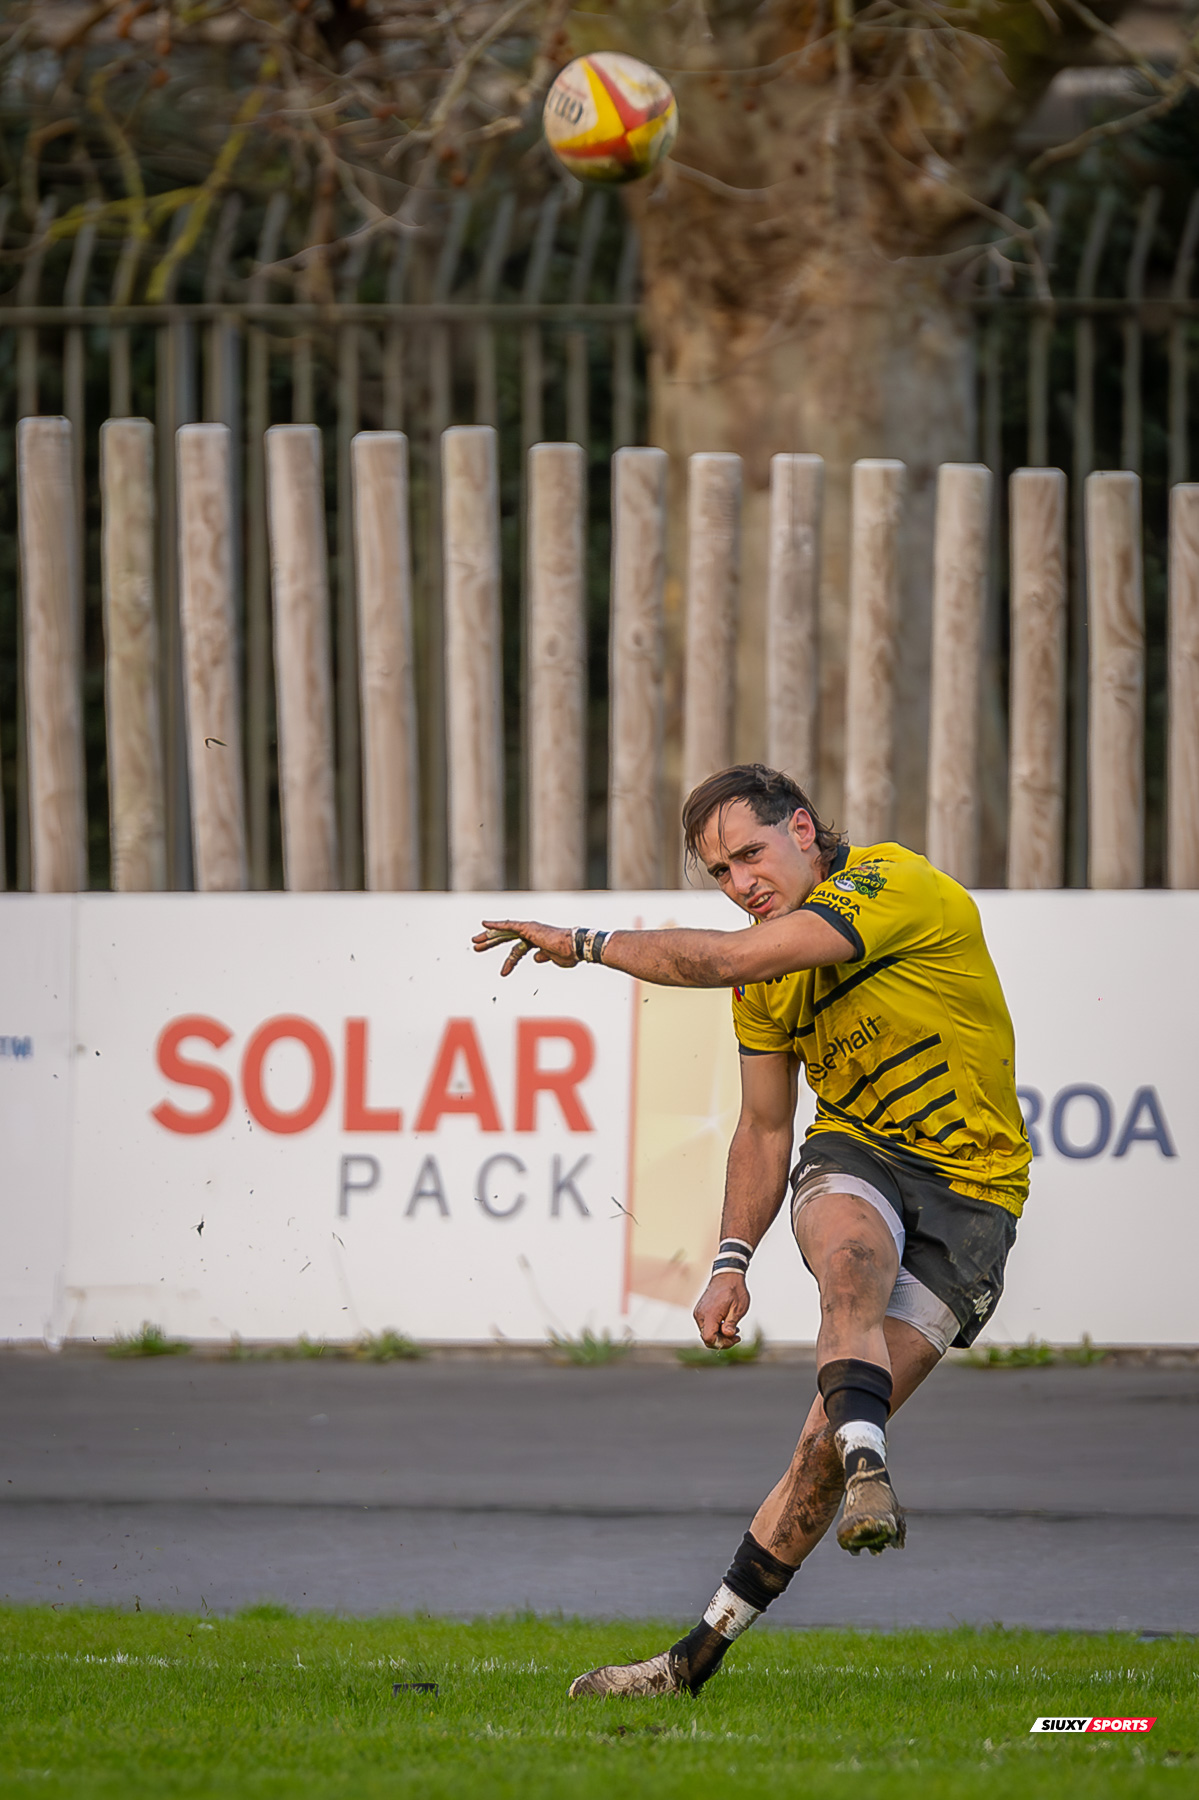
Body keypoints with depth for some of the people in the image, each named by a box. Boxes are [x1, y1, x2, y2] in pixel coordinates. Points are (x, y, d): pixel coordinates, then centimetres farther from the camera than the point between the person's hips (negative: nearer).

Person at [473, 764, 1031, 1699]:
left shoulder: (894, 885, -16)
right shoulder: (771, 975, 9)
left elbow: (725, 960, -24)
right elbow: (764, 1129, 19)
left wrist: (583, 942, -16)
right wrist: (731, 1262, 7)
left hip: (968, 1191, -5)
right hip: (854, 1159, 5)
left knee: (825, 1443, -14)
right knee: (851, 1262, -35)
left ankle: (703, 1651, -8)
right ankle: (868, 1478, -54)